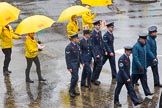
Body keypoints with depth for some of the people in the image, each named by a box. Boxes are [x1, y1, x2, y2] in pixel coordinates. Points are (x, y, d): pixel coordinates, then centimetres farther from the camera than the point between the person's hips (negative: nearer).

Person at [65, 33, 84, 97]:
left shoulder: (77, 46, 8)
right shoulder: (69, 47, -18)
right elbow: (67, 58, -18)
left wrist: (82, 62, 14)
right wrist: (69, 67, -20)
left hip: (77, 64, 9)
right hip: (72, 64, -9)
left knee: (74, 78, 13)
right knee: (75, 77, -12)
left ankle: (73, 91, 23)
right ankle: (71, 91, 2)